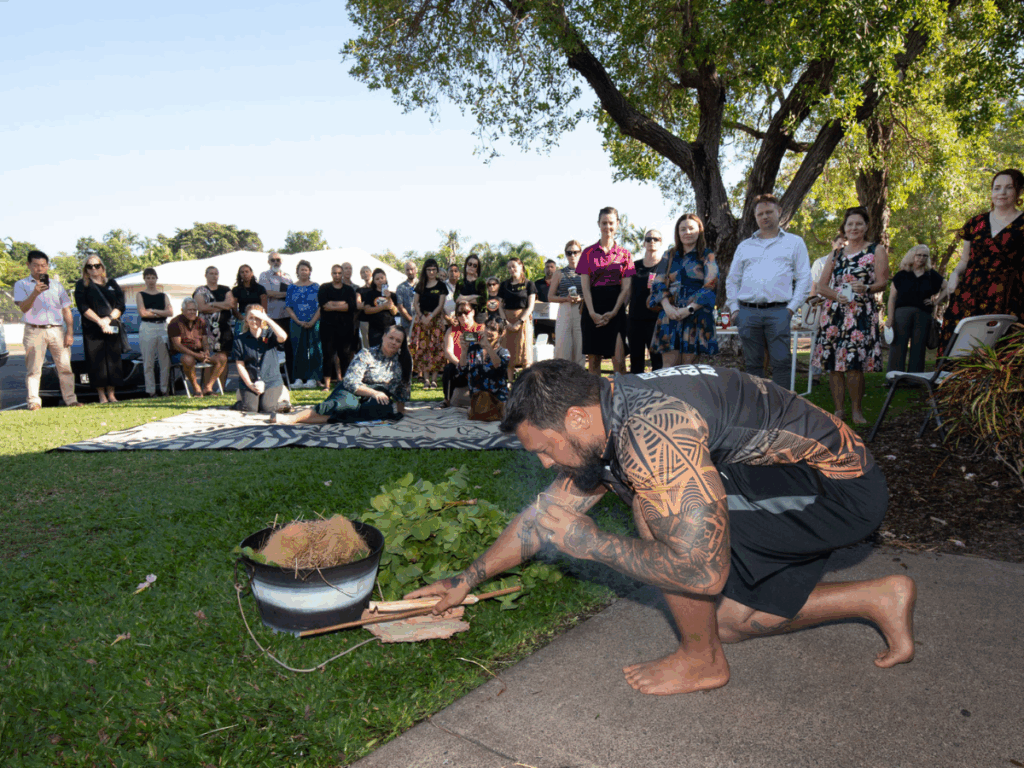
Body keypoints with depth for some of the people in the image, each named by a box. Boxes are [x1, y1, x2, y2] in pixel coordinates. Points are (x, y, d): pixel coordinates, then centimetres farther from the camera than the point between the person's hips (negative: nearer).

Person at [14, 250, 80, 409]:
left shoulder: (56, 285, 16)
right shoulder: (22, 285, 8)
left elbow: (66, 309, 14)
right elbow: (23, 308, -6)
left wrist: (70, 332, 4)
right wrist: (35, 293, -24)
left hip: (57, 330, 2)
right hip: (34, 331, -2)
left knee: (65, 367, -1)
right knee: (33, 369, -3)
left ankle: (70, 399, 5)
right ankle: (33, 402, -2)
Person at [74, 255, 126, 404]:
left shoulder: (112, 283, 15)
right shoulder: (82, 285, 8)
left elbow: (121, 305, 7)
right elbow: (83, 307, -3)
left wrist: (108, 319, -9)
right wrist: (99, 321, -15)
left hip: (112, 328, 2)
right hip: (92, 330, -2)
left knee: (113, 361, -1)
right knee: (97, 362, -4)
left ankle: (111, 394, 7)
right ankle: (102, 395, 1)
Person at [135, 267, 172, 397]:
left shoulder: (164, 296, 15)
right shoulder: (140, 295, 8)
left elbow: (170, 312, 0)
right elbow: (142, 313, -6)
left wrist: (153, 310, -9)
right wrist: (161, 313, -3)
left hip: (163, 328, 2)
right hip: (147, 329, -2)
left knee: (165, 361, -1)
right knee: (148, 363, -2)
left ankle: (165, 390, 5)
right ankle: (151, 391, 1)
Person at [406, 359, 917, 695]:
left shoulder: (649, 434, -32)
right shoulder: (597, 431, -1)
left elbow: (704, 571, -34)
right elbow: (545, 514, 12)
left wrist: (589, 542, -22)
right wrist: (467, 579, 19)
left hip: (838, 484, -9)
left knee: (656, 512, -24)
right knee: (727, 621, 14)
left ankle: (701, 662, -1)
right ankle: (880, 599, 25)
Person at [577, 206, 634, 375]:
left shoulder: (624, 254, 9)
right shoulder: (588, 253, 8)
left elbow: (626, 288, 3)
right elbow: (585, 286, 1)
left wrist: (613, 312, -10)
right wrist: (592, 313, -11)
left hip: (616, 309, 0)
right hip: (593, 310, 1)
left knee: (619, 359, -8)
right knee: (593, 359, 0)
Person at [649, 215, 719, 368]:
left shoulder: (707, 256, 6)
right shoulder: (670, 255, 16)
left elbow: (710, 286, -4)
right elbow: (659, 282, 9)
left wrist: (689, 309, -14)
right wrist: (667, 306, -9)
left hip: (696, 314, -2)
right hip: (670, 314, 3)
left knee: (689, 363, -4)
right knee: (669, 363, -4)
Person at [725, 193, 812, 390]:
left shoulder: (794, 242, 14)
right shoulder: (744, 246, 20)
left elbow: (804, 278, 8)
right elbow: (732, 280, 20)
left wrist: (792, 307, -4)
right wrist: (734, 309, 7)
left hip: (778, 312, -2)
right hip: (747, 312, 3)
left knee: (781, 363, -7)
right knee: (752, 364, 5)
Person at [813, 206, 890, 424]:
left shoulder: (877, 251, 10)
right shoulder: (836, 254, 19)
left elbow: (882, 281, 0)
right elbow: (822, 285, 13)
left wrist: (866, 288, -21)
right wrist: (837, 295, -8)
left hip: (861, 313, -3)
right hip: (834, 312, 4)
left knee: (854, 363, -13)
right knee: (833, 363, -1)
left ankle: (857, 410, -1)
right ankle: (839, 410, 8)